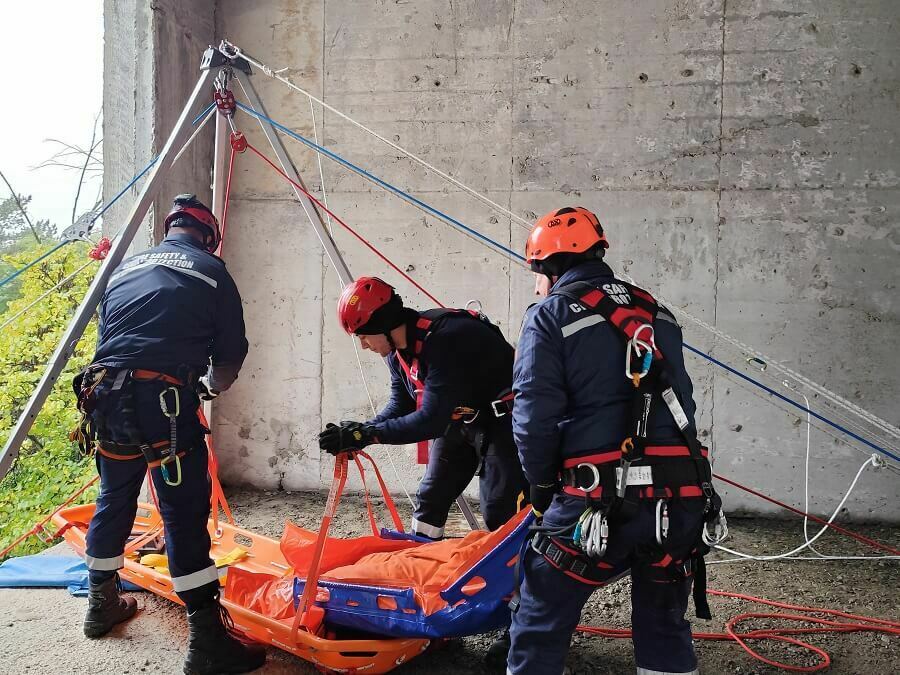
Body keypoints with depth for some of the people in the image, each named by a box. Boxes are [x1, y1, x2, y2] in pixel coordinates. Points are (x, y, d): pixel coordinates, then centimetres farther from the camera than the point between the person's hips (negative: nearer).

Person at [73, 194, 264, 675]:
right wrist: (211, 386, 29)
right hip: (164, 402, -6)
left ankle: (102, 607, 40)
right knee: (185, 516, -3)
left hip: (105, 397, 6)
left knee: (113, 502, 22)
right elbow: (230, 358, 8)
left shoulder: (125, 268, 22)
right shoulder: (212, 272, 7)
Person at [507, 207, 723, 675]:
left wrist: (543, 486, 5)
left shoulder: (550, 316, -1)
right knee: (665, 627, 21)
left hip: (597, 499, -5)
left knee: (541, 624, 10)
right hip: (678, 496, 6)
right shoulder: (657, 314, 17)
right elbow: (680, 403, 16)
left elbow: (534, 416, -9)